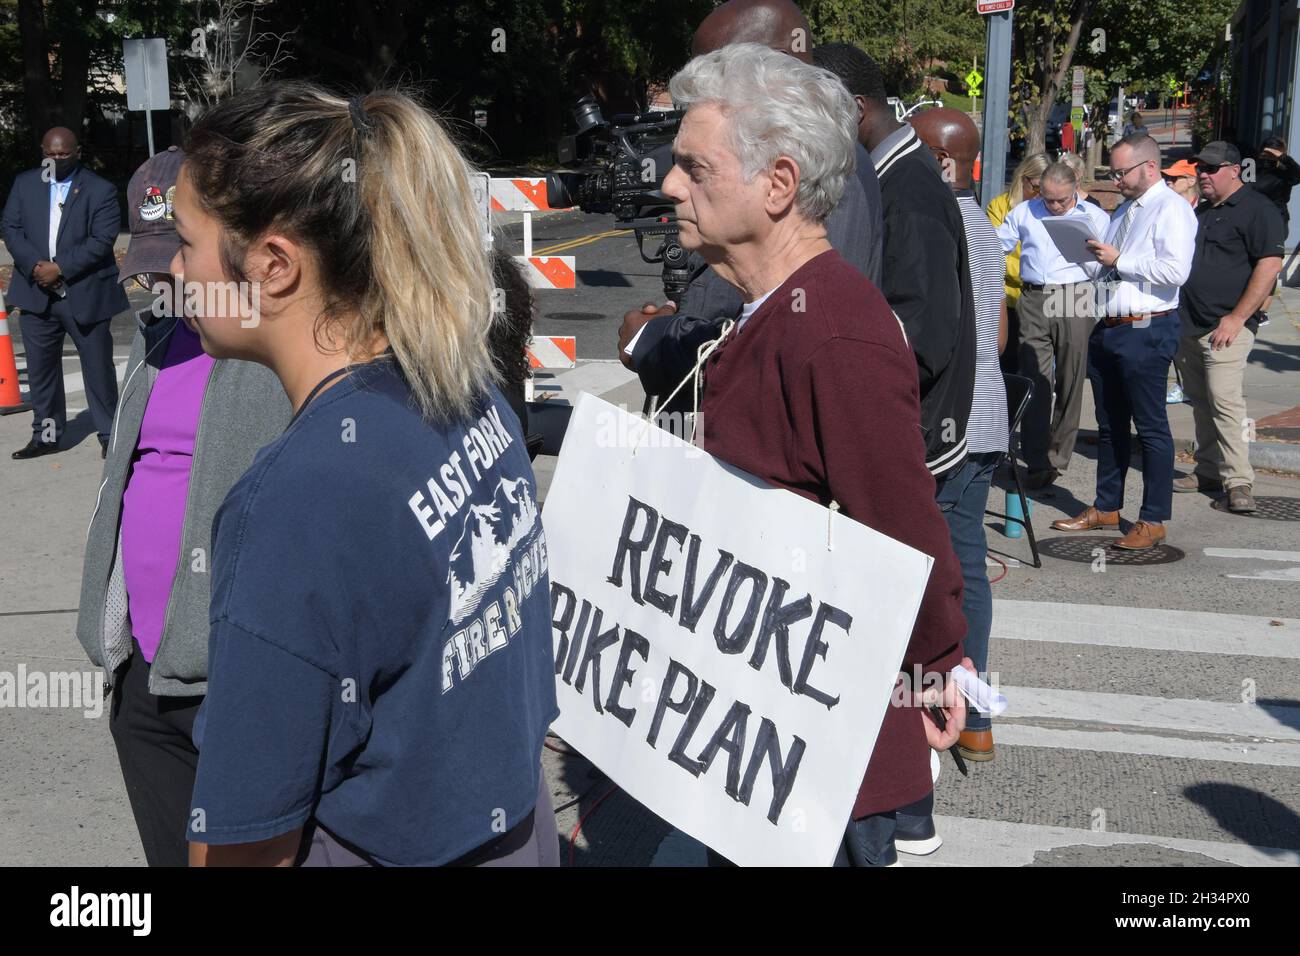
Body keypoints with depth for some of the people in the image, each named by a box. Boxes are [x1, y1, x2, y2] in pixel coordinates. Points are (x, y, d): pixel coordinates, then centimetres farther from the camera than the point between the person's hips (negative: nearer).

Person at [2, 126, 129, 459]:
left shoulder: (100, 190, -4)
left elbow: (102, 240, -12)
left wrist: (60, 268, -17)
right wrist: (35, 266, -12)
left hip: (85, 294, -4)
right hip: (36, 292, 4)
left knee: (98, 366, 3)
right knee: (40, 367, 9)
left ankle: (109, 435, 14)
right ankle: (46, 436, 20)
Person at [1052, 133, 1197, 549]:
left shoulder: (1170, 209, -9)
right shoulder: (1124, 211, 20)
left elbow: (1176, 270, -22)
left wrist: (1119, 260, -16)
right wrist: (1091, 258, 5)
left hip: (1146, 332, -9)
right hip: (1107, 328, 9)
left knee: (1151, 426, -3)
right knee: (1109, 425, 16)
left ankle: (1153, 520, 3)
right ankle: (1106, 507, 26)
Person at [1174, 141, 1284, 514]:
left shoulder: (1257, 209, -7)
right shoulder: (1202, 211, 19)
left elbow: (1269, 265, -15)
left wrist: (1236, 318, -19)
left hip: (1225, 327, -8)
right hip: (1188, 325, 8)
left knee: (1224, 400, -14)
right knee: (1200, 401, 11)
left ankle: (1238, 481, -10)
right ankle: (1208, 471, 20)